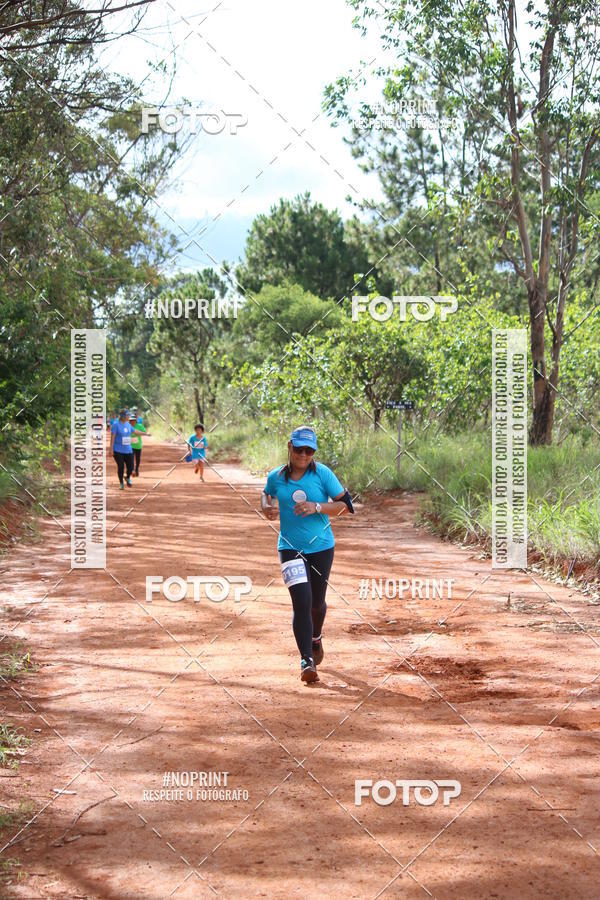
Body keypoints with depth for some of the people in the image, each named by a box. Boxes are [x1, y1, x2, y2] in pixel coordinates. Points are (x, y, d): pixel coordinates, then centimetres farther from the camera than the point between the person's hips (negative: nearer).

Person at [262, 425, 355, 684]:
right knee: (301, 602, -15)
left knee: (317, 602, 15)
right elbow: (267, 494, 20)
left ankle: (315, 637, 49)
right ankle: (307, 661, -15)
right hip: (290, 548, 0)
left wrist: (317, 507, -23)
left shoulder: (322, 474, -8)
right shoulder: (276, 476, -2)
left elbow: (346, 505, -9)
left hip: (321, 546, 0)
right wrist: (266, 508, -4)